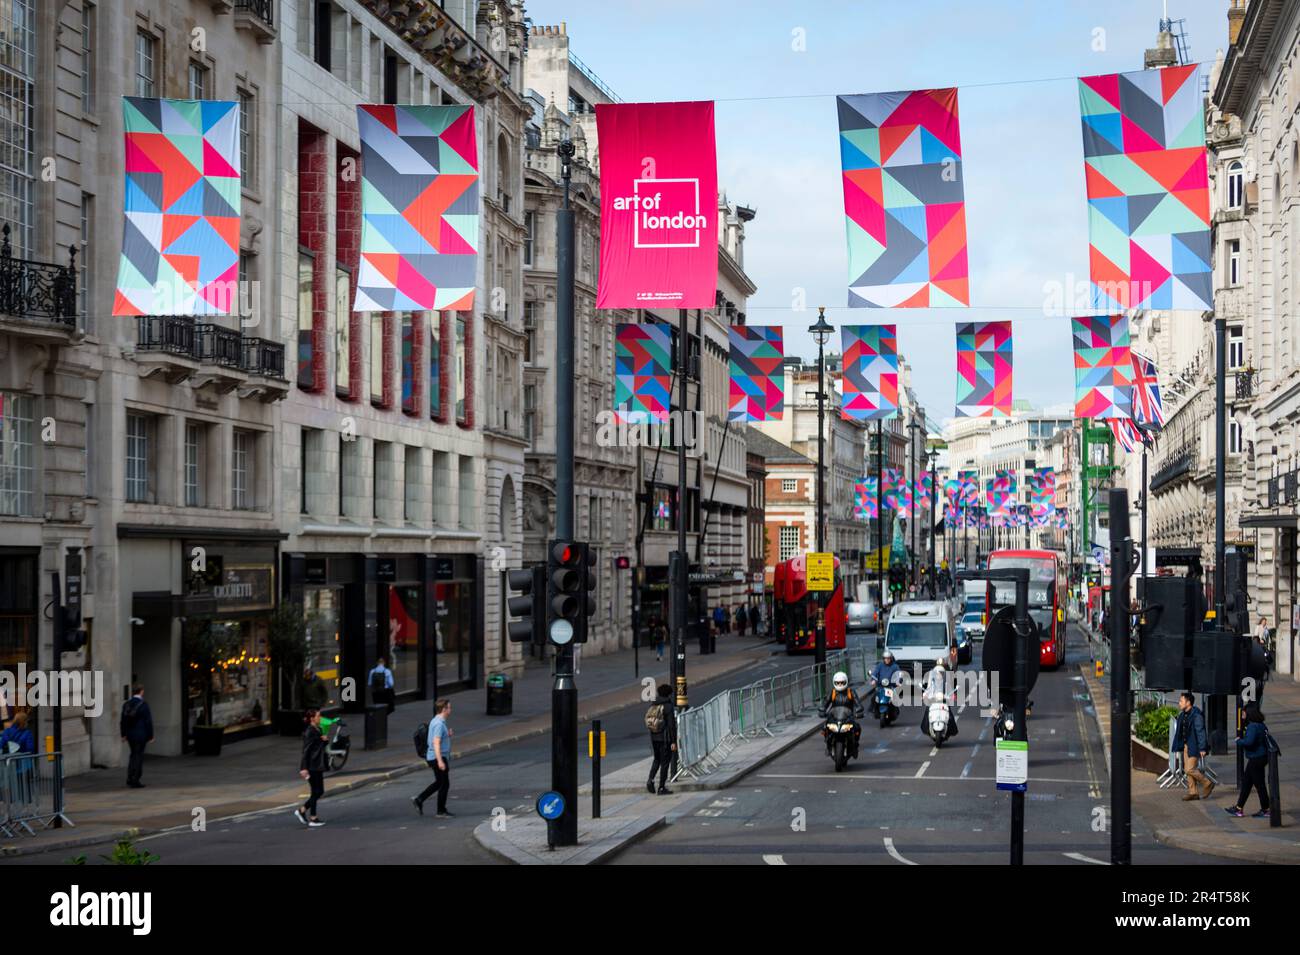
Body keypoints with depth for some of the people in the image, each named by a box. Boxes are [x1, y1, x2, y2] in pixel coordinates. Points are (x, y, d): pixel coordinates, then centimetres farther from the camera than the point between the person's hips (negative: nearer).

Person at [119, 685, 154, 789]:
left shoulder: (126, 705, 2)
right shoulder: (143, 705, -14)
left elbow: (123, 721, 8)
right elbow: (148, 721, -12)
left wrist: (124, 735, 17)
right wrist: (150, 736, -5)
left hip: (130, 735, 5)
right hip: (141, 735, -5)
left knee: (134, 755, 19)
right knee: (139, 757, 1)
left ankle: (130, 778, 16)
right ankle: (135, 781, 2)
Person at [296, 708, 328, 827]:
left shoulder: (318, 730, 12)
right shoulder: (309, 732, -15)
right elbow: (306, 750, -19)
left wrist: (324, 740, -1)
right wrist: (304, 768, -22)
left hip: (318, 766, 9)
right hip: (311, 767, -9)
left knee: (319, 791, 11)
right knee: (316, 792, -3)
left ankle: (301, 810, 22)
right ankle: (312, 819, 4)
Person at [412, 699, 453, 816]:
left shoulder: (435, 721, 12)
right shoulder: (439, 724, -19)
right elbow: (436, 743, -26)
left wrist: (448, 735, 6)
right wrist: (440, 761, -30)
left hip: (432, 757, 10)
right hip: (439, 757, -10)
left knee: (439, 782, 19)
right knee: (444, 784, 2)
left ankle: (419, 800, 15)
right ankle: (441, 810, 11)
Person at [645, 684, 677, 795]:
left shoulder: (653, 705, 5)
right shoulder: (668, 707, -14)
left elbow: (648, 722, 10)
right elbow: (671, 725, -16)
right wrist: (673, 741, -13)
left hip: (654, 737, 6)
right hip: (665, 738, -6)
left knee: (657, 759, 22)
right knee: (665, 761, 3)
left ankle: (650, 779, 2)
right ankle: (662, 788, 5)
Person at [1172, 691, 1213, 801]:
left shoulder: (1196, 715, -18)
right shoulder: (1183, 715, 10)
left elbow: (1200, 732, -19)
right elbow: (1180, 732, 16)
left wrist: (1202, 748, -21)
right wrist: (1178, 746, 16)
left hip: (1194, 746, -9)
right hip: (1186, 745, 9)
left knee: (1190, 769, -10)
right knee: (1187, 769, 10)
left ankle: (1208, 784, 7)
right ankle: (1193, 792, 17)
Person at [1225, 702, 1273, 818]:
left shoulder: (1253, 726, -21)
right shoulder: (1261, 725, 9)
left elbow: (1249, 741, -33)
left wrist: (1238, 741, -13)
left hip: (1256, 759, -10)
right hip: (1261, 757, 10)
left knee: (1259, 784, 1)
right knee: (1246, 782, 15)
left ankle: (1266, 810, 10)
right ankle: (1239, 808, 21)